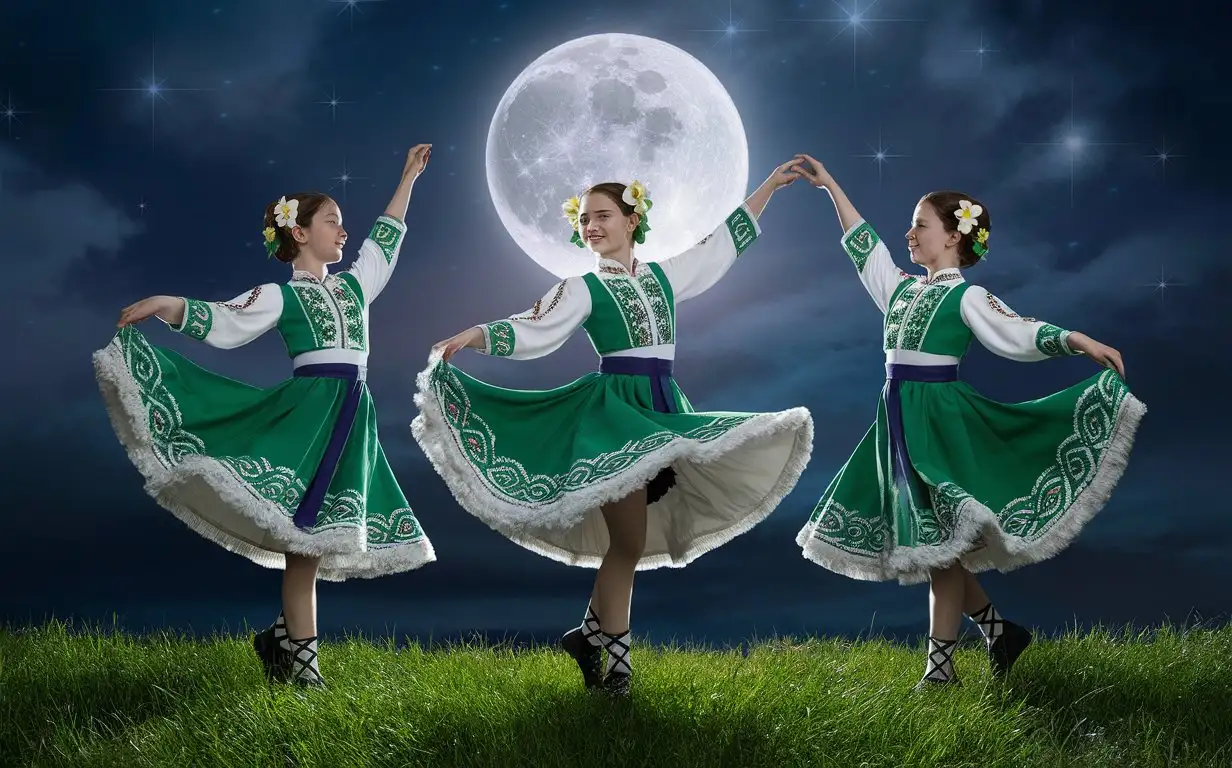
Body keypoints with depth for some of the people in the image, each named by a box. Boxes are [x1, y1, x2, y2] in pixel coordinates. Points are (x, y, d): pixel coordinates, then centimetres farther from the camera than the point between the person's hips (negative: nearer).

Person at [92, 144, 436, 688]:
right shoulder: (281, 295, 3)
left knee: (324, 533, 4)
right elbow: (222, 325, -5)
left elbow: (386, 239, 31)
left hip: (351, 416, 6)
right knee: (307, 531, -10)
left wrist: (409, 177, 36)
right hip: (310, 410, -6)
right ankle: (298, 654, -6)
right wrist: (167, 304, -21)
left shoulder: (353, 285, 21)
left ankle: (282, 636, 15)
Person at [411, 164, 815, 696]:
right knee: (628, 542, -9)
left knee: (631, 540, 2)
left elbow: (726, 239, 24)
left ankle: (591, 632, 15)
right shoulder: (583, 288, 1)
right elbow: (533, 332, -11)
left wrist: (770, 185, 28)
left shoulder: (663, 275, 14)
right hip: (615, 408, -5)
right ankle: (615, 657, 0)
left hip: (663, 412, 5)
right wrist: (472, 336, -27)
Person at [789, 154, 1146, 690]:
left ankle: (940, 661, 1)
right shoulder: (903, 288, 14)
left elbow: (1018, 334, -14)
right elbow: (863, 244, 24)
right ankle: (996, 628, 23)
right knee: (920, 539, 10)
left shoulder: (966, 297, -6)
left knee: (940, 541, -4)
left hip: (939, 419, -7)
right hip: (901, 419, 7)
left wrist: (1077, 341, -29)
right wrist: (830, 186, 28)